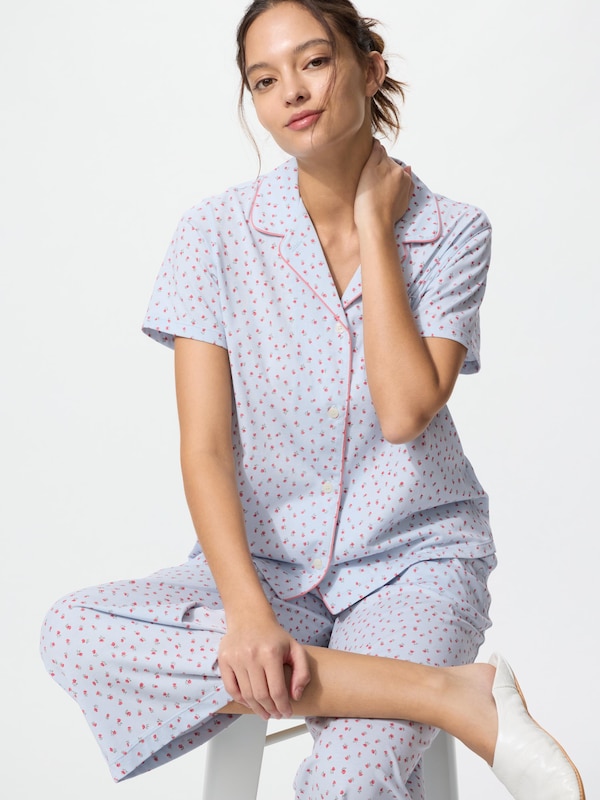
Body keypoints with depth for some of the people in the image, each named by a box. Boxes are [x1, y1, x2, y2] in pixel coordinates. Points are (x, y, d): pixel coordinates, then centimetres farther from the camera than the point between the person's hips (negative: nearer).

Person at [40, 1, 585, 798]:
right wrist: (248, 612, -24)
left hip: (413, 559, -3)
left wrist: (375, 226, -10)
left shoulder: (452, 234, -2)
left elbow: (404, 413, -17)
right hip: (265, 557, 4)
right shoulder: (218, 233, -3)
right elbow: (205, 448, -9)